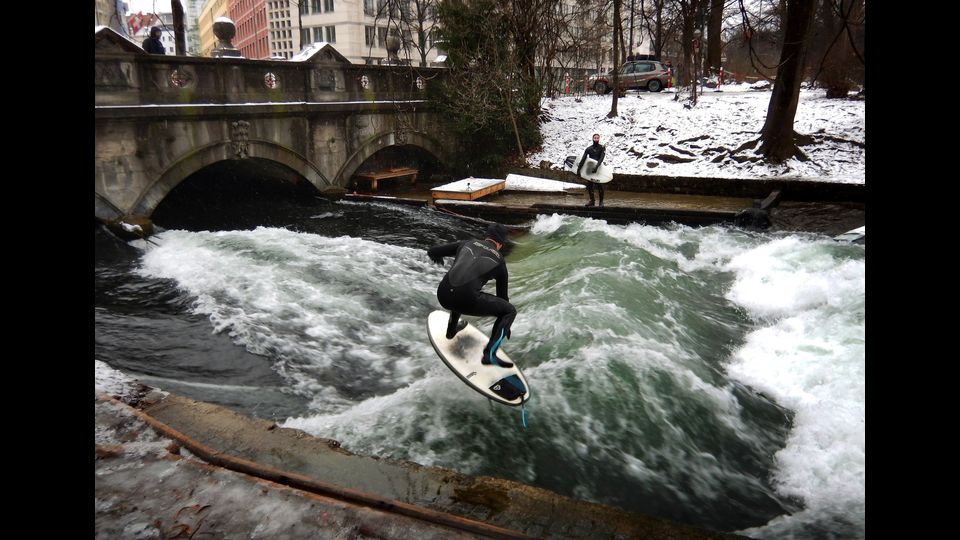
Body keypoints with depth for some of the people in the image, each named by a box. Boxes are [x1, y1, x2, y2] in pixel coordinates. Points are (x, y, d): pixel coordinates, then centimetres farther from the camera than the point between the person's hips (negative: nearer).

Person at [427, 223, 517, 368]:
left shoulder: (467, 243, 21)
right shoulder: (499, 260, 17)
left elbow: (432, 251, 23)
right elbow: (502, 295, 26)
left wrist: (437, 257, 49)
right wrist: (505, 326, 39)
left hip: (443, 295, 5)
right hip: (467, 300, -5)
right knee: (511, 310, 12)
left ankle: (452, 329, 53)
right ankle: (489, 354, 1)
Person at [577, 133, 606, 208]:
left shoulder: (602, 148, -2)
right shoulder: (589, 148, 5)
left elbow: (601, 158, -15)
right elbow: (583, 159, 0)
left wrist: (596, 166, -29)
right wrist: (578, 169, -7)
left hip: (599, 168, -3)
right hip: (590, 169, 3)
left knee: (600, 186, -5)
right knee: (589, 185, 2)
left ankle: (601, 202, 5)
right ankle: (592, 201, 14)